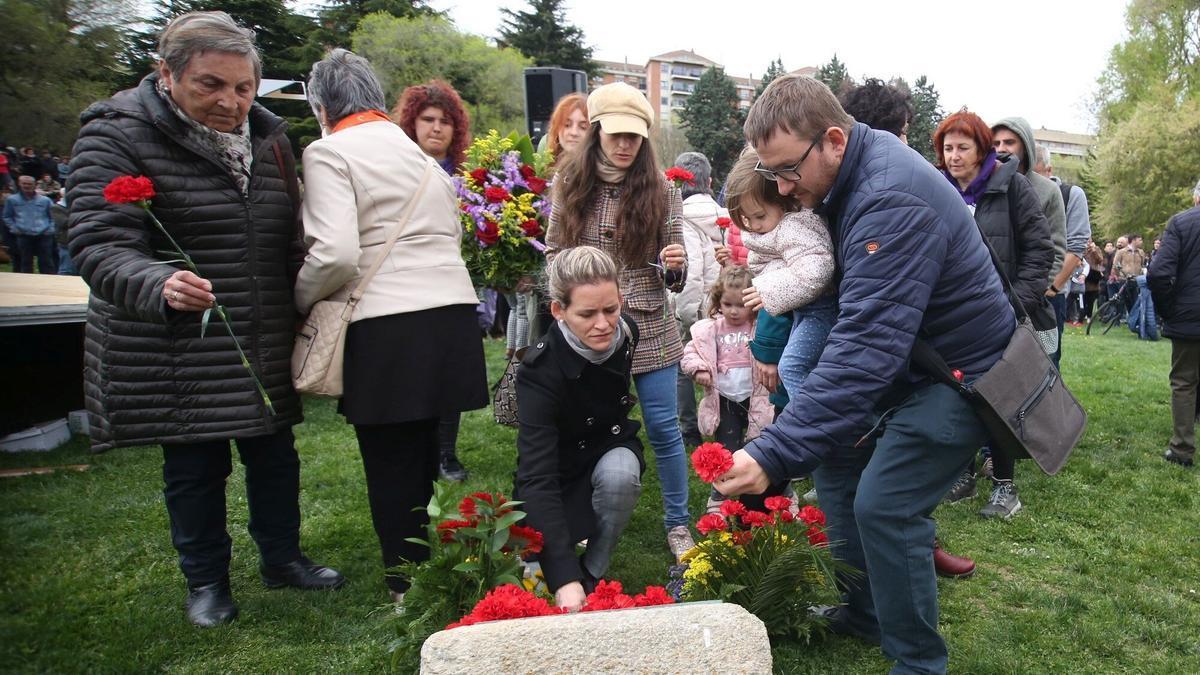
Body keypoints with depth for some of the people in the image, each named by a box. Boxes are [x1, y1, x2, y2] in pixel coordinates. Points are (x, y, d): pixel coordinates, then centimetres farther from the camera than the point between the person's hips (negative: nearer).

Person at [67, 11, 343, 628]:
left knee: (274, 455, 15)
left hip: (265, 347, 5)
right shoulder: (116, 137, -11)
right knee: (194, 468, 9)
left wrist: (306, 311, 13)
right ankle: (206, 582, 30)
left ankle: (281, 558, 36)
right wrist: (161, 286, -41)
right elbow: (99, 246, -21)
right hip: (177, 354, -4)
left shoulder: (268, 136, 6)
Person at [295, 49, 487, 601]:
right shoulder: (416, 150, 17)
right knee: (424, 454, 19)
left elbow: (336, 254, -15)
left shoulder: (329, 152, -3)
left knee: (391, 462, 7)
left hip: (387, 325, -6)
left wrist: (301, 298, 2)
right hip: (451, 312, 7)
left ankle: (409, 588, 19)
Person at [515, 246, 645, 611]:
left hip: (611, 449, 4)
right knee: (542, 569, -24)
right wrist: (564, 578, -49)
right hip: (560, 467, -3)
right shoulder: (541, 368, -33)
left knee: (620, 472, -32)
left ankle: (594, 571, -9)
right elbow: (537, 475, -41)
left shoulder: (625, 332, -17)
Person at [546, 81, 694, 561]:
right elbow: (554, 252, 10)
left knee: (663, 427, 4)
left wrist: (675, 266, -24)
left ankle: (677, 523, 22)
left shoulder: (661, 192, -2)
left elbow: (673, 276, -1)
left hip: (648, 331, -1)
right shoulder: (570, 184, 2)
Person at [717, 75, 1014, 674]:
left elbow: (866, 349, -40)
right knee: (835, 461, 9)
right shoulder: (846, 178, -1)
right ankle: (865, 611, 25)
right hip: (907, 357, 9)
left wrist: (773, 454, -44)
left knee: (883, 506, -15)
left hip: (962, 370, -9)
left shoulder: (891, 202, -31)